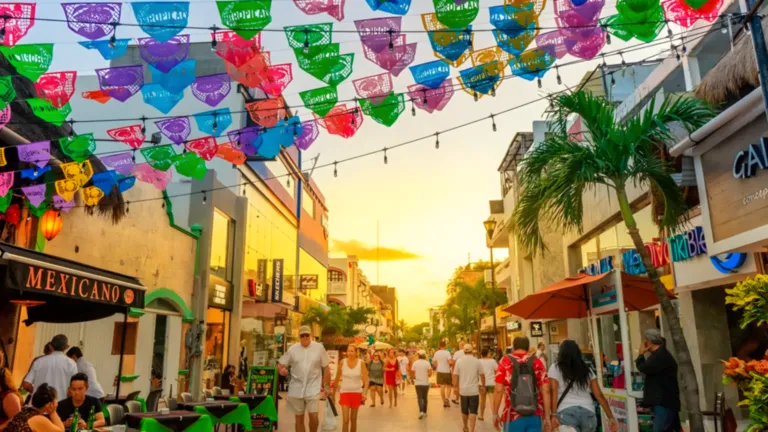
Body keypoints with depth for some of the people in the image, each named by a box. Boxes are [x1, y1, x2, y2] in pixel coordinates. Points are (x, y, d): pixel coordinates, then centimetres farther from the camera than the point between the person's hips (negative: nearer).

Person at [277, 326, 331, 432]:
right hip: (296, 389, 2)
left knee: (313, 416, -13)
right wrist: (281, 369, -22)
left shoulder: (319, 348, -2)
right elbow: (280, 364, 1)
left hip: (313, 388, -2)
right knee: (299, 418, 9)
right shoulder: (293, 349, 1)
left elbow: (326, 368, 4)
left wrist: (327, 386, 2)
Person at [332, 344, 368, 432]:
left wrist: (364, 393, -21)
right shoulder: (342, 362, -7)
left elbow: (366, 380, -7)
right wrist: (333, 394, 6)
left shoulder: (361, 363, -7)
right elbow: (337, 379, 2)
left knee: (353, 419, 12)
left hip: (357, 393, 1)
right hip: (344, 392, -1)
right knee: (346, 420, -8)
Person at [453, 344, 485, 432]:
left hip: (463, 390, 2)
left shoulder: (459, 361, -3)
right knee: (473, 412, 0)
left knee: (464, 411, 18)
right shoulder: (477, 361, -6)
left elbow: (455, 376, -3)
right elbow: (482, 375, 0)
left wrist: (455, 387, 7)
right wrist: (483, 385, 14)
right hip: (474, 390, -2)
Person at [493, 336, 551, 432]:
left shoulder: (505, 362, -1)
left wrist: (495, 414, 3)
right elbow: (545, 391, 0)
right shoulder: (537, 362, 5)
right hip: (535, 416, 2)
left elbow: (498, 390, -5)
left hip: (513, 417, -2)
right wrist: (547, 417, 6)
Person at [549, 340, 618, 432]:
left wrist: (553, 415, -12)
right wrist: (611, 418, 15)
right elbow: (599, 395, 14)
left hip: (567, 412, -4)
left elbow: (554, 392, -4)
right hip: (588, 412, 4)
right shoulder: (587, 369, 20)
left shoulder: (555, 368, 10)